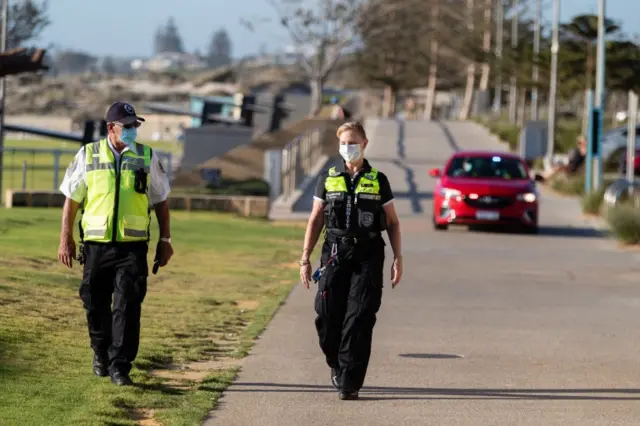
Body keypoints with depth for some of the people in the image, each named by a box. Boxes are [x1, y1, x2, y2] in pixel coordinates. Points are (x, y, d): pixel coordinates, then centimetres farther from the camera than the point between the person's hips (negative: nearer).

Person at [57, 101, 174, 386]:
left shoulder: (147, 158, 6)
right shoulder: (88, 156, 3)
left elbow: (160, 200, 12)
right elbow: (72, 199, 7)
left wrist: (165, 240, 10)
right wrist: (65, 240, 3)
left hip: (133, 247, 0)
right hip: (96, 245, 1)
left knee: (127, 307, -8)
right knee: (95, 305, 8)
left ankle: (119, 366, -5)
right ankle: (101, 353, 32)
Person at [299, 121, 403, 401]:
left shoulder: (378, 181, 7)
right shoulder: (329, 179, 10)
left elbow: (392, 223, 10)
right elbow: (315, 221, 12)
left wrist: (398, 259, 0)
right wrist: (305, 258, 5)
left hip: (368, 257, -2)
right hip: (335, 256, 2)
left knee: (359, 319, -9)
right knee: (327, 315, -3)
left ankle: (350, 382, -8)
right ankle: (336, 364, 24)